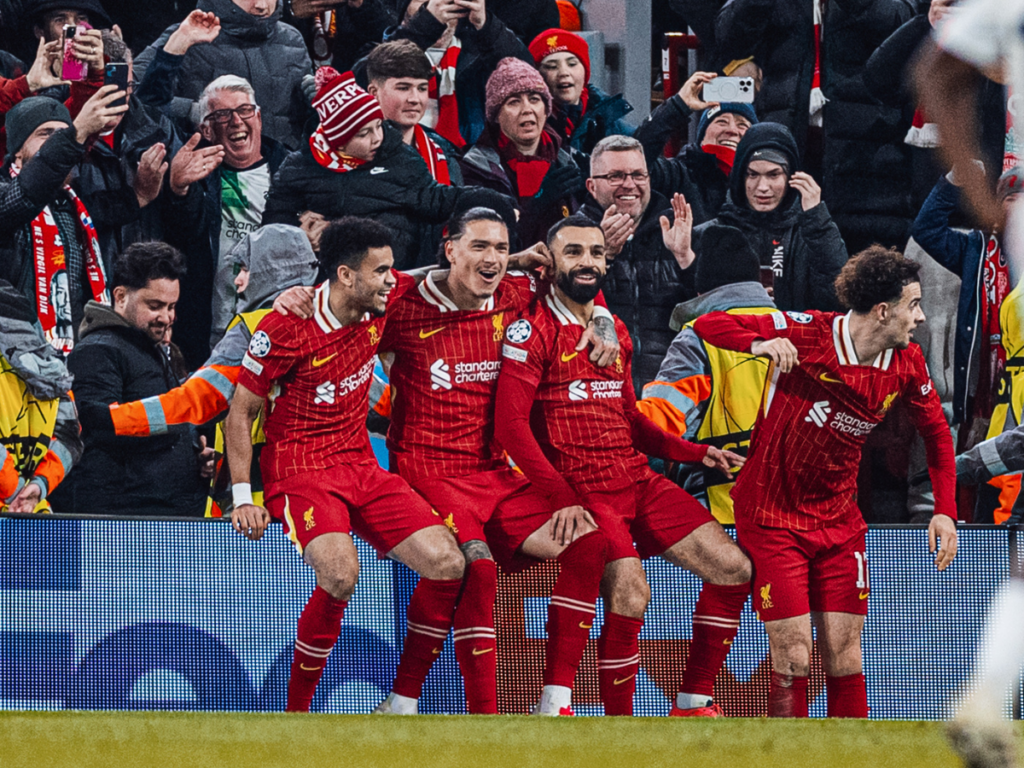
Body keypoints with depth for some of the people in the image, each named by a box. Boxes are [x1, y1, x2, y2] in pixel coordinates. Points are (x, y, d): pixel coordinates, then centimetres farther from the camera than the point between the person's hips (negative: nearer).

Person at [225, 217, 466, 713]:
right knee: (341, 571, -33)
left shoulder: (380, 304, 1)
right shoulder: (285, 329, -15)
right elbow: (240, 412, -6)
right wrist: (242, 498, -11)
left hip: (361, 467, 6)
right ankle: (295, 713, -18)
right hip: (299, 471, -6)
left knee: (447, 565, -12)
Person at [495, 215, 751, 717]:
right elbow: (511, 426, -12)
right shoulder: (532, 331, -5)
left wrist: (696, 453, 13)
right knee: (630, 592, -26)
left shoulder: (614, 330, 18)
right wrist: (563, 500, -19)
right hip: (581, 490, -7)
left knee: (734, 568, -4)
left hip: (638, 482, 7)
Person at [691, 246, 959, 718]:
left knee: (843, 655, 1)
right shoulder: (807, 334, -18)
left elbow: (936, 433, 15)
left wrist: (945, 510, 4)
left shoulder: (907, 364, -2)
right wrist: (761, 343, -37)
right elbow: (708, 325, -17)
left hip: (839, 520, 5)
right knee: (793, 657, -9)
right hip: (772, 515, -5)